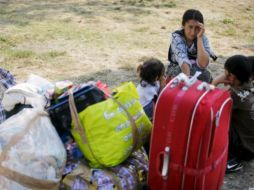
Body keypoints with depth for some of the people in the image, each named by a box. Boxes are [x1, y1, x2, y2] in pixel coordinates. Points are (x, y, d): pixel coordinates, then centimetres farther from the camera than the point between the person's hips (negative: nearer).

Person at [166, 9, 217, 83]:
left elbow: (203, 65, -30)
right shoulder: (176, 37, -19)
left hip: (197, 71, 2)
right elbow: (183, 61, -36)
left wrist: (199, 38, -30)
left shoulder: (203, 38, -14)